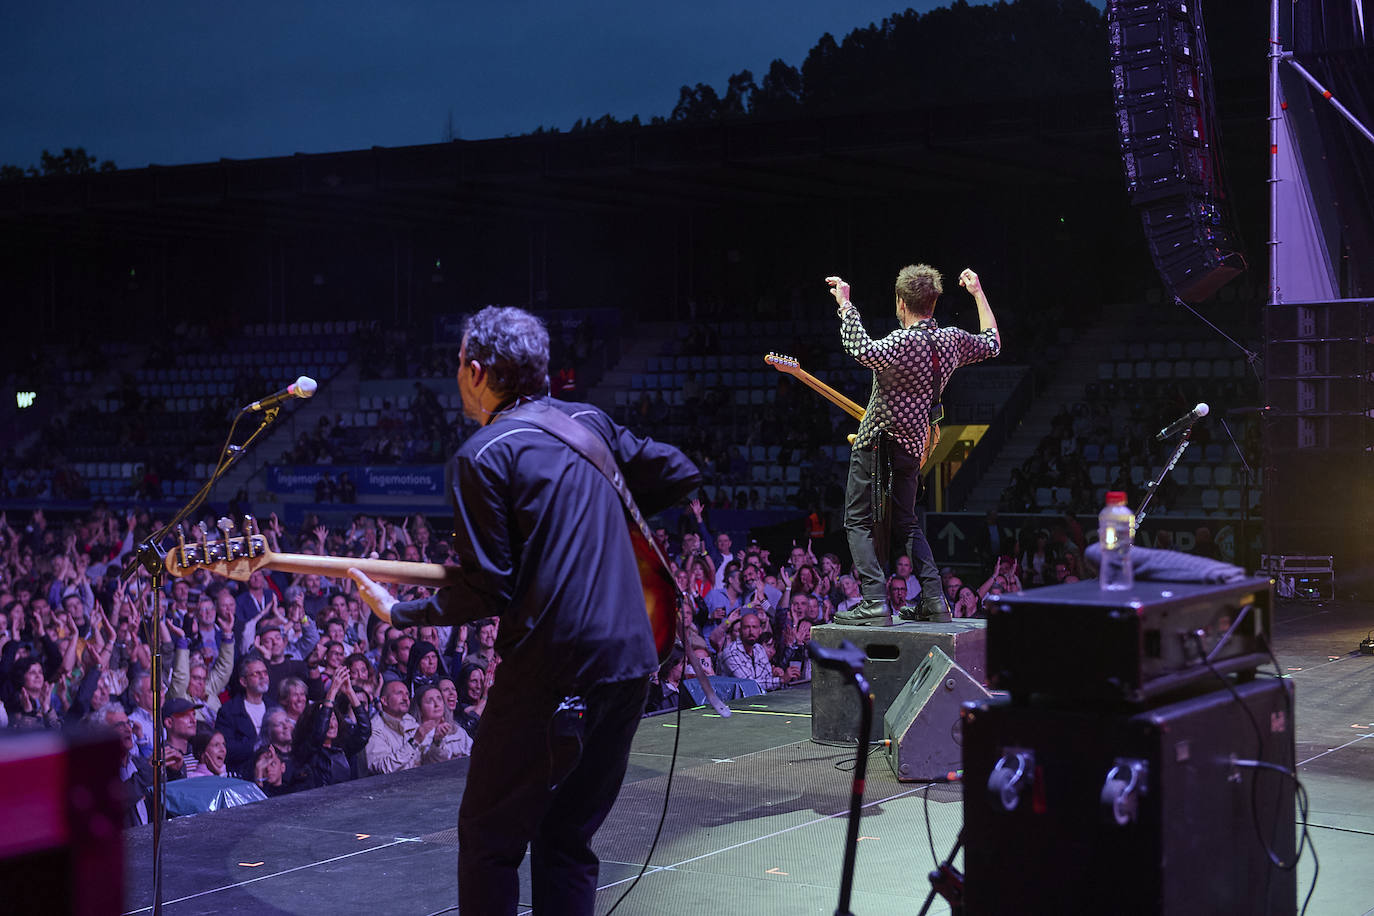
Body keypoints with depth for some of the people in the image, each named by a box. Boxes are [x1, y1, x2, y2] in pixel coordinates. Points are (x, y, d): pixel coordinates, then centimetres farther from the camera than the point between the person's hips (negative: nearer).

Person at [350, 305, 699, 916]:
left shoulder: (483, 456, -8)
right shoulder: (589, 422, 11)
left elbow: (487, 592, -10)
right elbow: (680, 475, 18)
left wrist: (399, 613, 3)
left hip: (552, 671, -7)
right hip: (632, 659, 7)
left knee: (489, 840, 5)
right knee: (568, 838, 16)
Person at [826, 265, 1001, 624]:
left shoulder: (904, 343, -23)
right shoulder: (953, 340, 0)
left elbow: (862, 350, -43)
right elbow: (993, 343, 20)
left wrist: (845, 305, -35)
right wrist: (979, 293, 28)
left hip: (877, 442, -7)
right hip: (913, 445, 7)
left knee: (858, 522, 1)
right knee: (905, 523, 19)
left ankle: (873, 604, -10)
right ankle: (934, 601, 8)